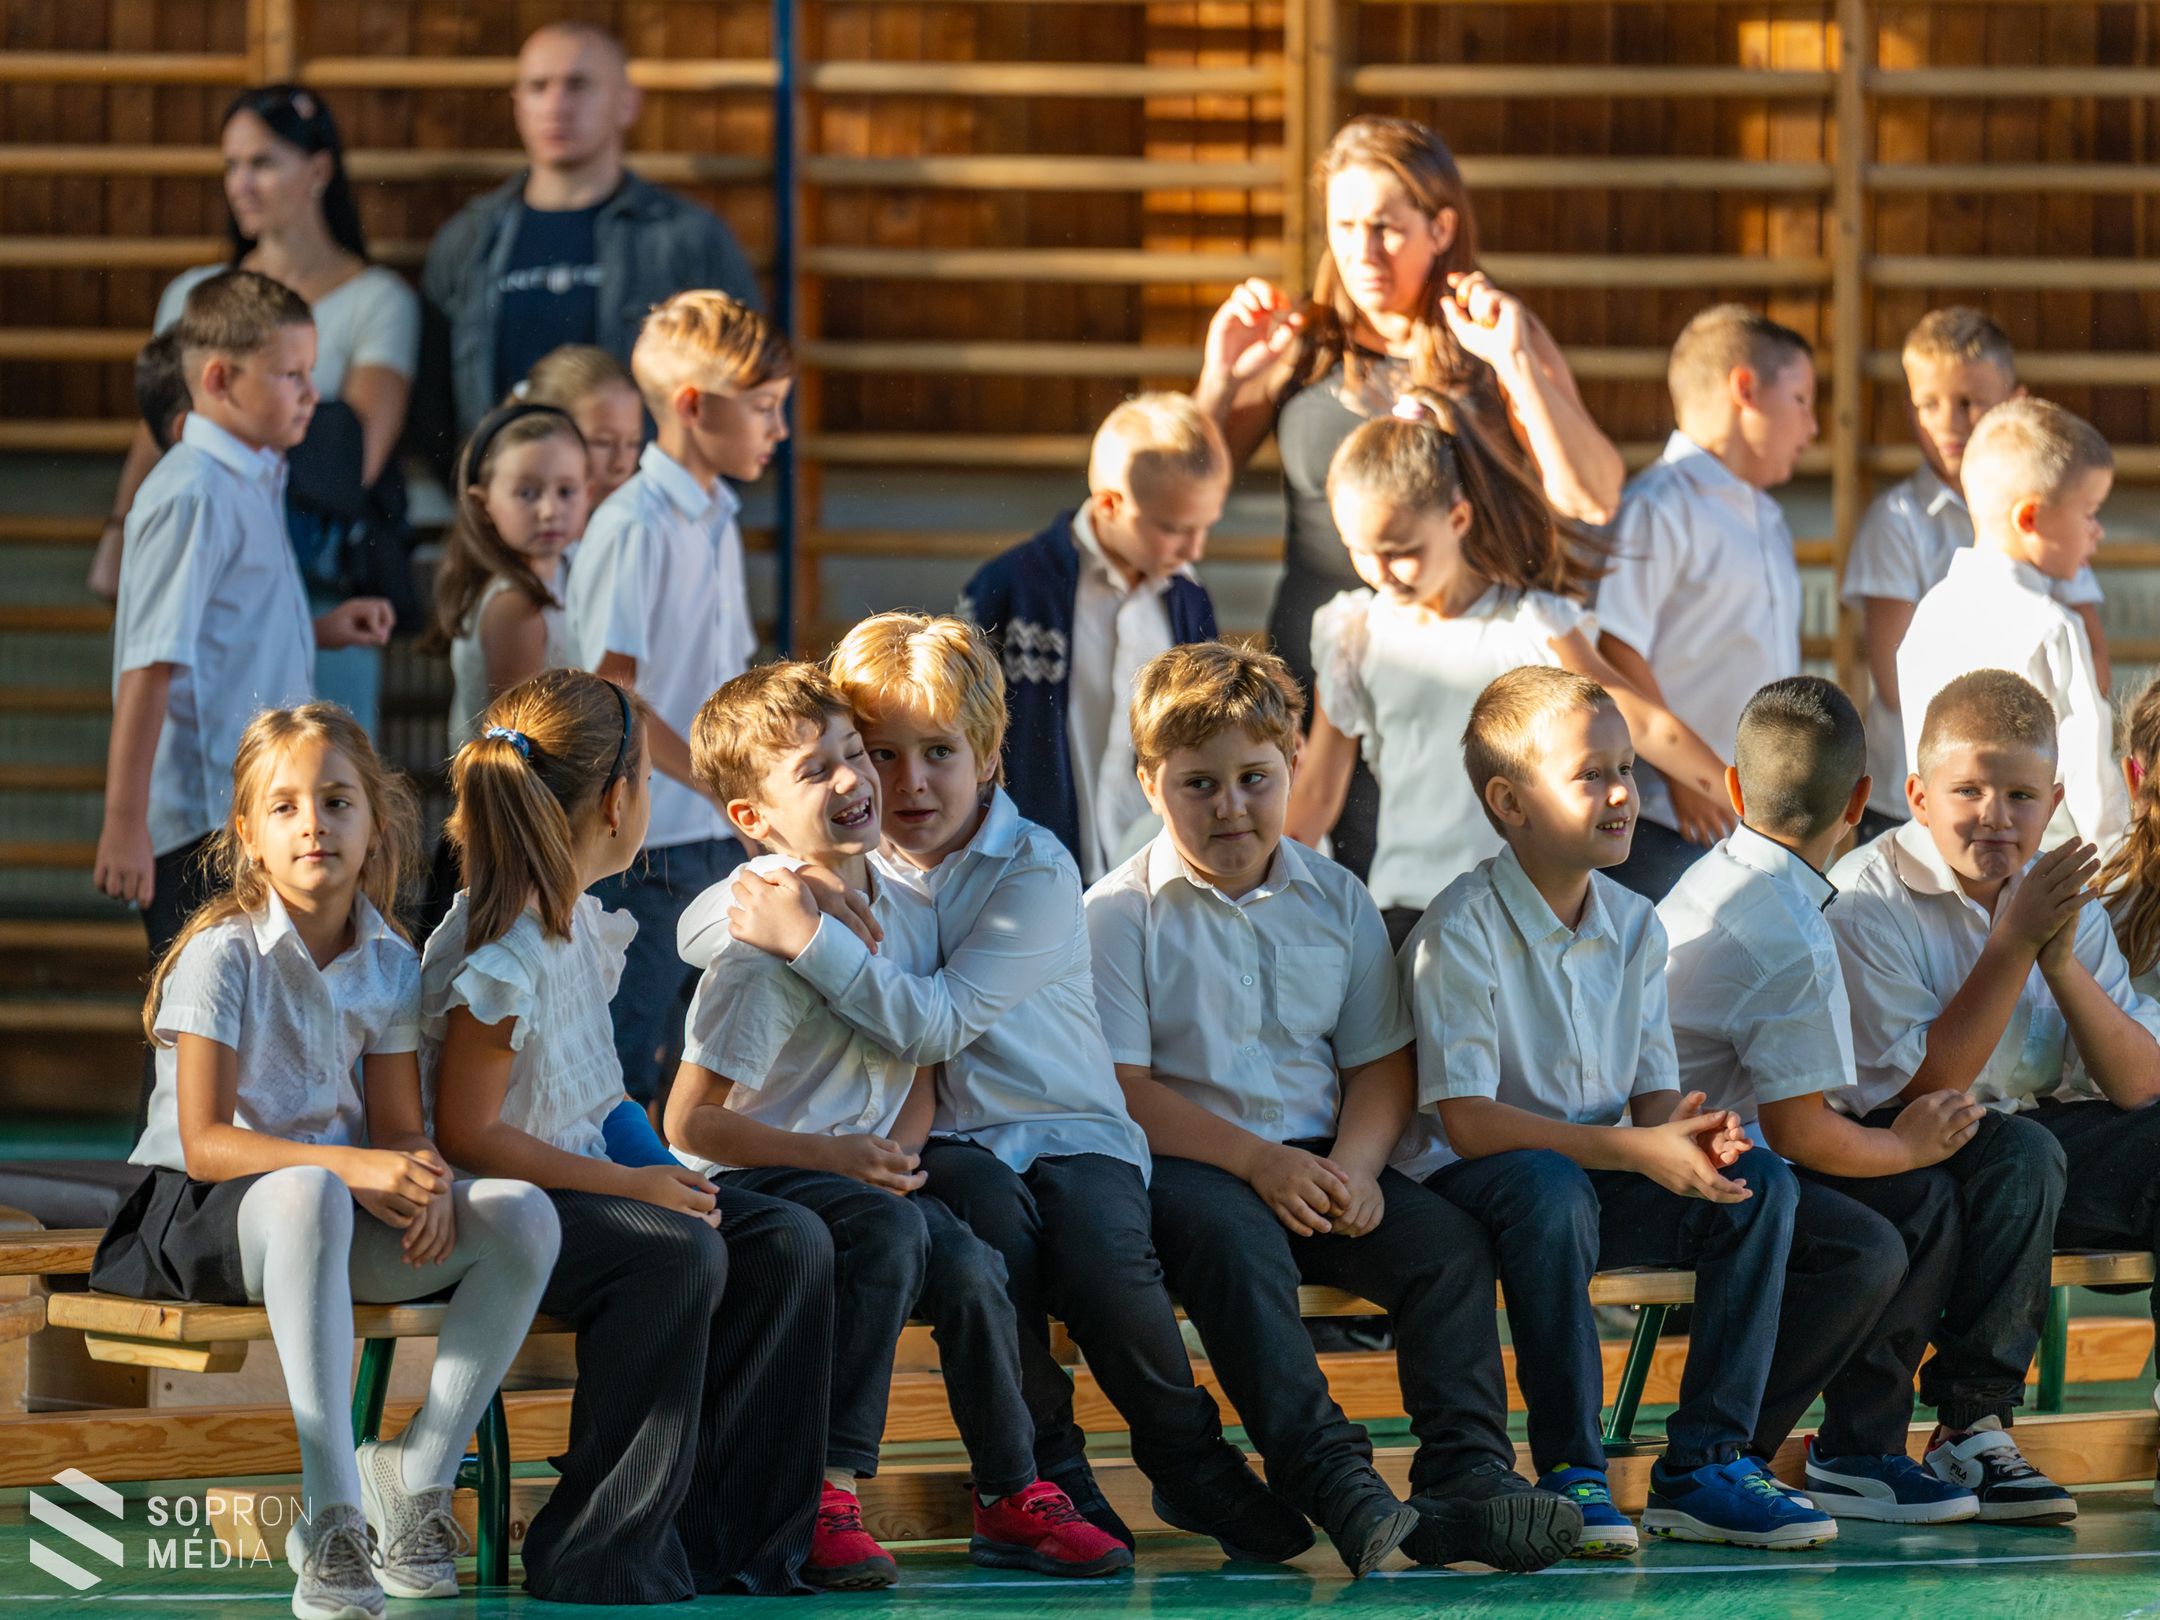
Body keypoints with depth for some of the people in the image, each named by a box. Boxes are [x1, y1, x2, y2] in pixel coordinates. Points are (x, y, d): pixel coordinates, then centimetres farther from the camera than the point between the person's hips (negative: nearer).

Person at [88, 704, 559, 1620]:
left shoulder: (390, 964, 5)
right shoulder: (225, 954, -12)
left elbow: (399, 1127, 6)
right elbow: (205, 1141, -19)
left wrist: (426, 1184, -19)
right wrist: (361, 1169, -30)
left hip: (346, 1218, 6)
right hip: (203, 1218, -6)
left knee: (521, 1215, -18)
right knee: (309, 1195, -42)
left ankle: (415, 1480, -8)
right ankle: (332, 1515, -43)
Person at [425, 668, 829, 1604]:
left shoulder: (578, 922, 9)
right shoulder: (499, 958, -21)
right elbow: (466, 1136, -21)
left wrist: (652, 1169, 3)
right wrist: (633, 1186, -20)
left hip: (587, 1180, 10)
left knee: (790, 1244, -6)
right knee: (678, 1254, -32)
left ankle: (721, 1530, -4)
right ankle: (599, 1552, -23)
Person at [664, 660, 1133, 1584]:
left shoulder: (904, 914, 7)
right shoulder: (766, 945, -15)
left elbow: (918, 1072, 18)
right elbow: (688, 1124, -16)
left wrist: (900, 1148, -4)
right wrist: (837, 1157, -19)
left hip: (864, 1172, 6)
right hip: (755, 1180, -6)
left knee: (965, 1263, -21)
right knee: (885, 1230, -33)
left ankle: (1010, 1497, -5)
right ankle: (828, 1494, -30)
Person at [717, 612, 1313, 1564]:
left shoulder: (1037, 871, -7)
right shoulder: (857, 873, 8)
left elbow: (938, 1023, -18)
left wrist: (812, 941, -24)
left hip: (1069, 1130, -2)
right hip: (945, 1145, 2)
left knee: (1101, 1246, -34)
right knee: (993, 1215, -34)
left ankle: (1191, 1466, -10)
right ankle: (1046, 1476, -21)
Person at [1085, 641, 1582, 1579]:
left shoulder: (1336, 900, 14)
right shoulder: (1120, 913, 0)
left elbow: (1380, 1064, 13)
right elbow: (1122, 1088, -8)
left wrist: (1356, 1167, -9)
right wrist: (1257, 1162, -19)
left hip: (1320, 1162, 5)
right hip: (1184, 1165, -4)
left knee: (1446, 1238, -20)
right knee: (1234, 1238, -36)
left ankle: (1467, 1477, -27)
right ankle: (1332, 1484, -43)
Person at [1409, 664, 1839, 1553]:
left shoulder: (1635, 927, 7)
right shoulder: (1461, 931, -14)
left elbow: (1653, 1091, 7)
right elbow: (1467, 1120, -21)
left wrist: (1689, 1133, -19)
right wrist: (1637, 1150, -26)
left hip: (1604, 1176, 7)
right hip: (1475, 1179, -7)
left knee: (1759, 1180, -15)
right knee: (1551, 1189, -39)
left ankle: (1703, 1463, -13)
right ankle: (1571, 1472, -28)